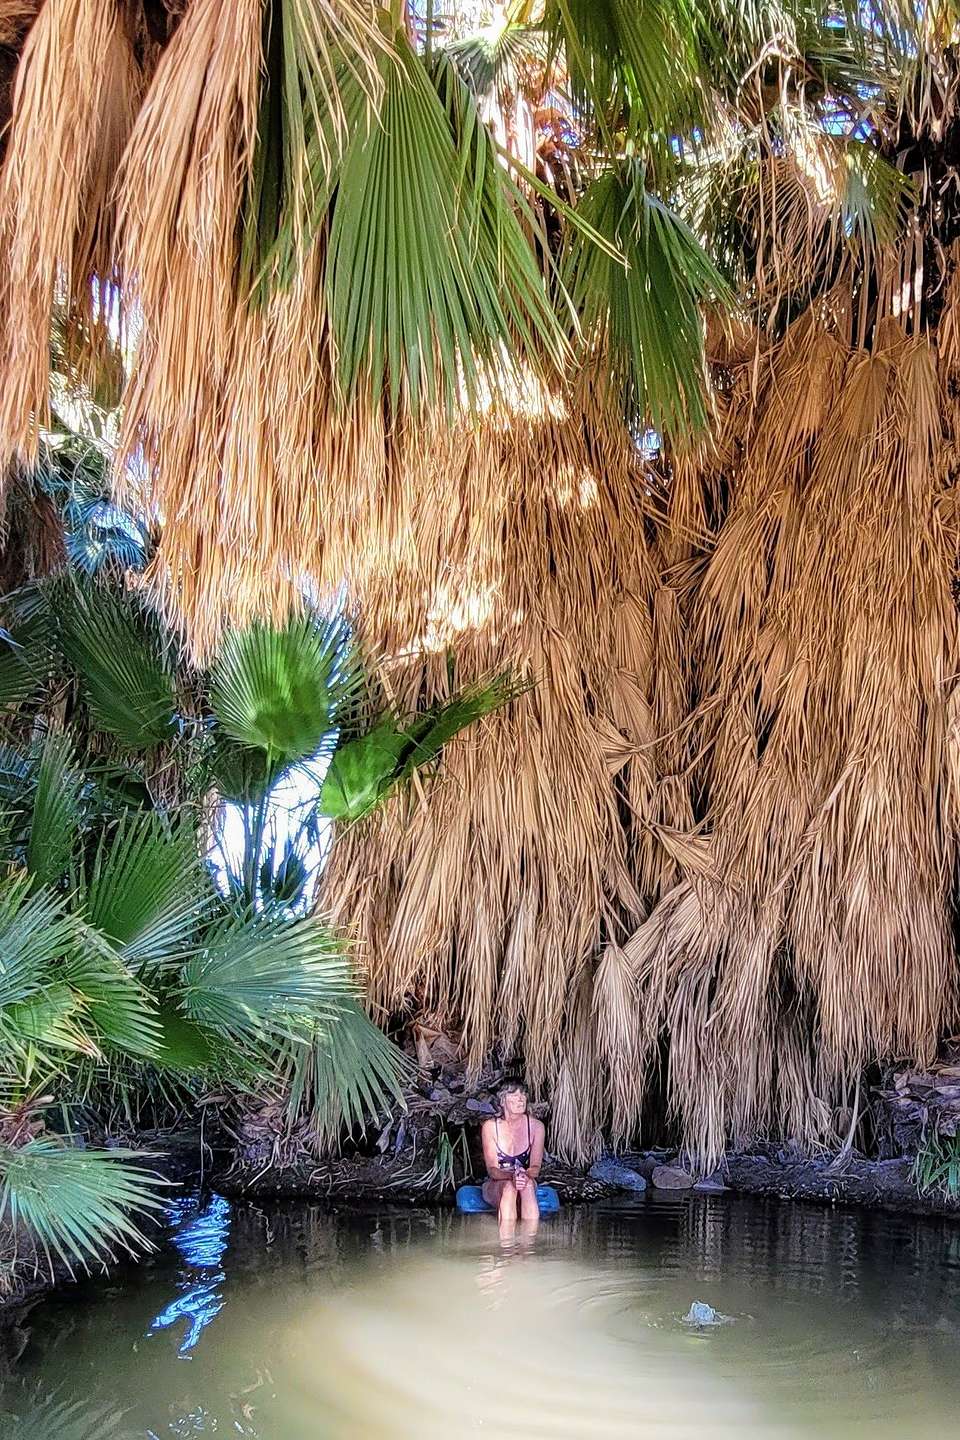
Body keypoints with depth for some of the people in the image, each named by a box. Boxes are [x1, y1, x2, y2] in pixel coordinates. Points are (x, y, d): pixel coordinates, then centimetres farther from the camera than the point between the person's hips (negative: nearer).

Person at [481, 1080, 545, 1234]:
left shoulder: (536, 1126, -5)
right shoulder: (491, 1126, -8)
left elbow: (535, 1167, -8)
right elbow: (492, 1169, -13)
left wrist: (525, 1175, -32)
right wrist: (511, 1176, -34)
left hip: (528, 1183, 1)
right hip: (496, 1186, -1)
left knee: (527, 1183, -35)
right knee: (509, 1186, -36)